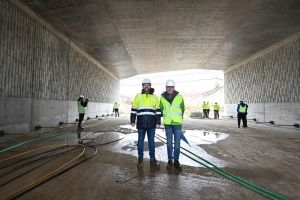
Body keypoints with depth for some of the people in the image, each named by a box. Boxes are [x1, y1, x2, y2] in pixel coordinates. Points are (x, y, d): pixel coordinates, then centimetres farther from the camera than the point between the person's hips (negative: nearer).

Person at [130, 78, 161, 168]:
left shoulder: (155, 97, 9)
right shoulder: (138, 96, 5)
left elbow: (158, 110, 7)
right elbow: (134, 109, 5)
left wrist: (158, 122, 1)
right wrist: (132, 121, -1)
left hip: (151, 124, 1)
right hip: (141, 123, -1)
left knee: (151, 141, 8)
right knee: (140, 141, 8)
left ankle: (152, 159, 19)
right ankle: (140, 158, 21)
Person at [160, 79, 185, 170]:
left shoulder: (180, 97, 0)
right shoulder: (162, 98, 2)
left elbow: (182, 109, 10)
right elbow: (161, 110, 13)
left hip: (177, 123, -1)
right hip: (167, 124, 1)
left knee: (177, 143, 5)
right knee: (169, 142, 8)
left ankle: (176, 160, 19)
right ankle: (170, 160, 21)